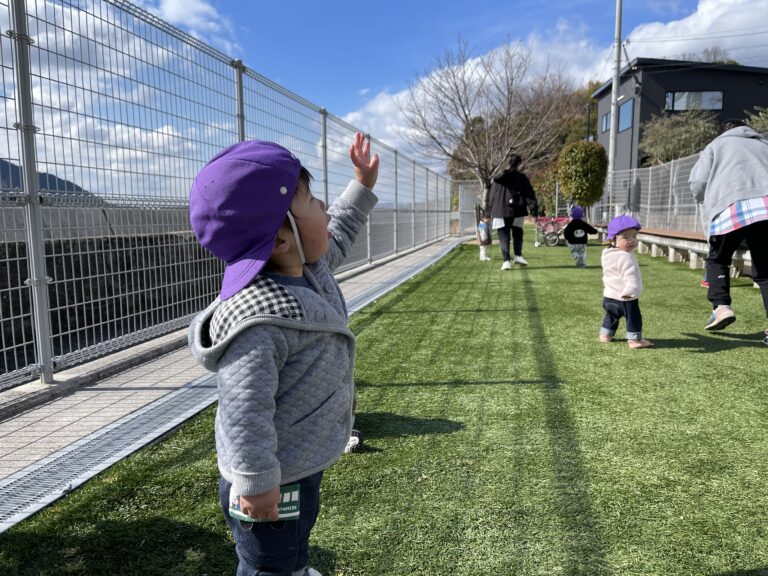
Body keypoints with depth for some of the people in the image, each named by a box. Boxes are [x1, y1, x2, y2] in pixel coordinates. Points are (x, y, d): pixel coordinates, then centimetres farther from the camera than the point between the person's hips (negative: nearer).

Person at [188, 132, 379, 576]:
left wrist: (362, 187, 22)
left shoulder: (308, 266, -2)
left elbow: (336, 239, 20)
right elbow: (244, 408, -32)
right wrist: (256, 482, -26)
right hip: (277, 481, -9)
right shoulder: (259, 319, -34)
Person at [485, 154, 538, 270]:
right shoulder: (522, 178, -2)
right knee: (517, 232, 19)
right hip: (517, 210, 0)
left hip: (500, 212, 0)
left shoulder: (497, 179, 1)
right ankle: (518, 255, 13)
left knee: (503, 235, 3)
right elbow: (529, 194, -4)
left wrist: (488, 208, 18)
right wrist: (534, 208, -2)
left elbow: (490, 196, 7)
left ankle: (506, 261, -6)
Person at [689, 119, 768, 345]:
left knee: (717, 259, 18)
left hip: (731, 208, -2)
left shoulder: (717, 144, 24)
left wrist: (708, 201, 29)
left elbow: (697, 182, 11)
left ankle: (721, 306, 0)